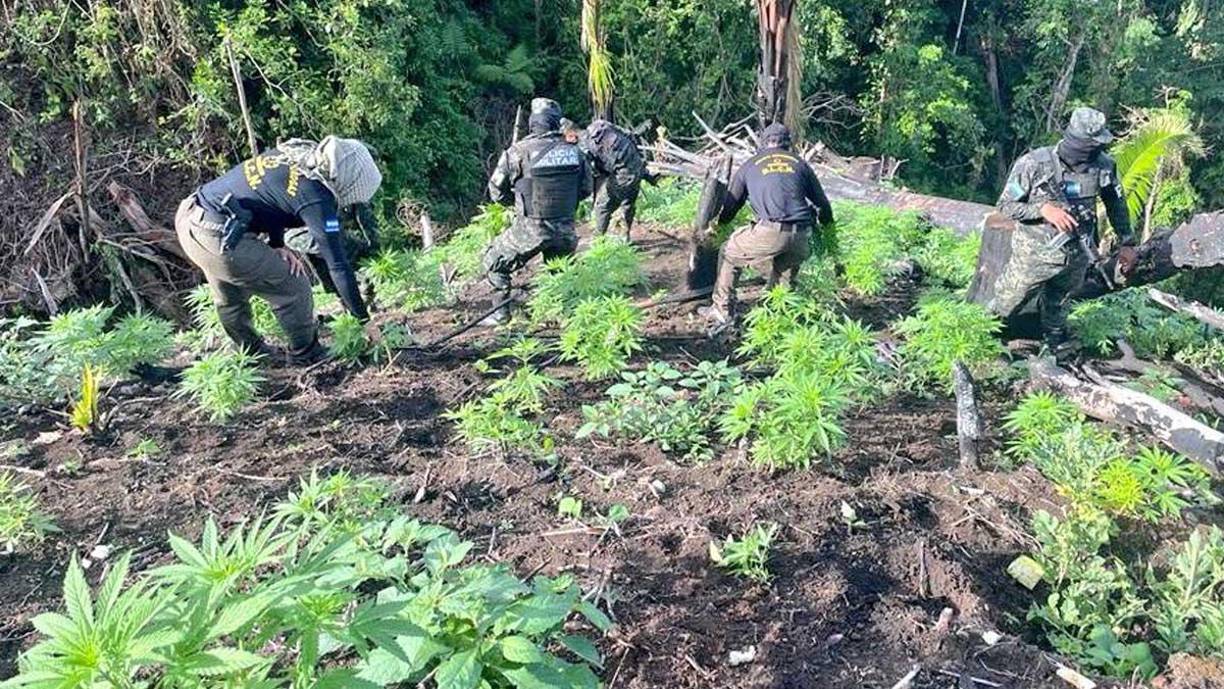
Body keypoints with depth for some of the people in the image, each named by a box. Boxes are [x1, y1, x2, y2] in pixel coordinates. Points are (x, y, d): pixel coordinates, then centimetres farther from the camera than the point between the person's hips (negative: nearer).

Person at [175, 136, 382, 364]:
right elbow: (338, 265, -15)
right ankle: (306, 358, 21)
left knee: (230, 298, 28)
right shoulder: (317, 200, -18)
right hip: (218, 239, -9)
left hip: (188, 217, 9)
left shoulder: (294, 151, 6)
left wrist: (277, 245, 8)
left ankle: (253, 354, 48)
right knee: (293, 288, 5)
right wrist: (364, 320, -8)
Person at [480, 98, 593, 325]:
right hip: (565, 229, 4)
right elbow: (585, 189, 10)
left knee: (495, 262, 16)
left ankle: (501, 312, 15)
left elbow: (497, 191, -5)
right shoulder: (574, 151, -2)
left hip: (531, 230, -4)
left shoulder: (519, 152, -14)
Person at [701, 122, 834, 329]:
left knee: (729, 253, 21)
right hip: (801, 238, 2)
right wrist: (827, 225, 45)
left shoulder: (749, 166, 17)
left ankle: (722, 311, 21)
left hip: (769, 233, -2)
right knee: (785, 274, 30)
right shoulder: (799, 163, 20)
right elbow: (822, 203, 24)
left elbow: (730, 206, 23)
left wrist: (718, 225, 45)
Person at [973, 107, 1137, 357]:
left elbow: (1116, 203, 7)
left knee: (1059, 304, 25)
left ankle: (1055, 337, 51)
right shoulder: (1034, 164, -23)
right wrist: (1044, 209, -29)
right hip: (1035, 253, -3)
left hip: (1077, 256, 4)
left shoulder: (1103, 165, -10)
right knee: (1005, 304, 11)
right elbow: (1006, 205, -15)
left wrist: (1127, 242, 7)